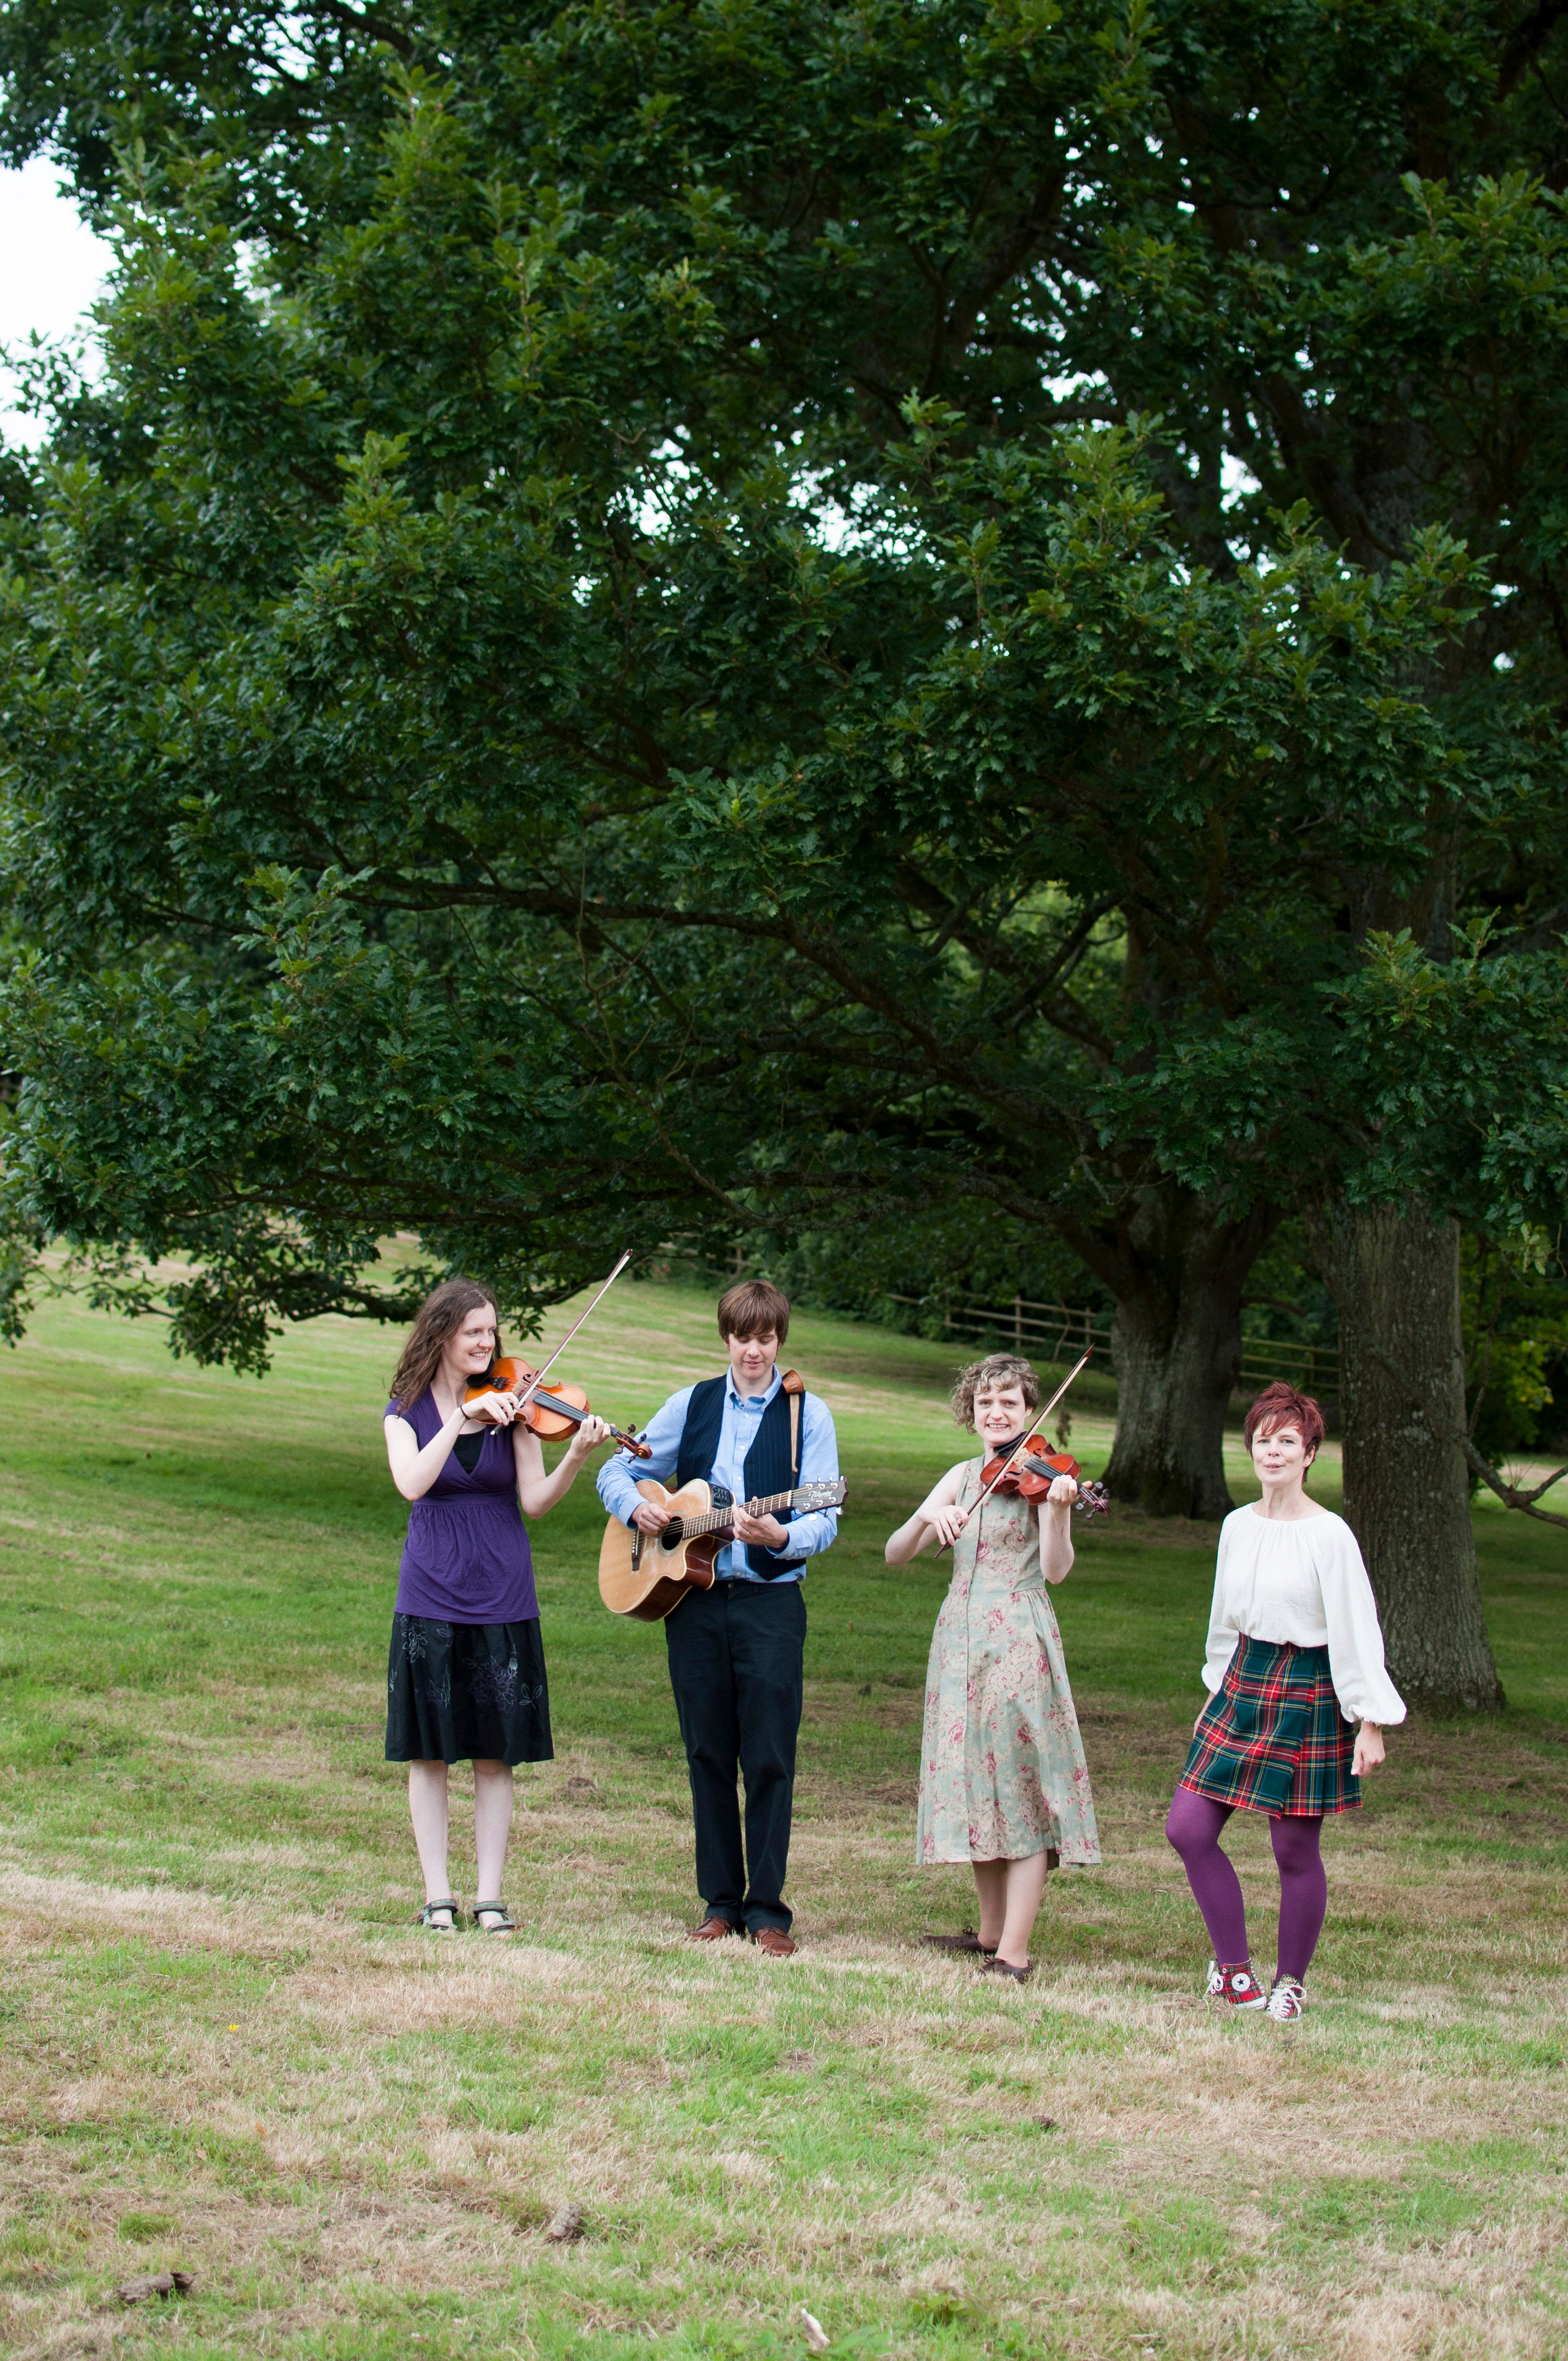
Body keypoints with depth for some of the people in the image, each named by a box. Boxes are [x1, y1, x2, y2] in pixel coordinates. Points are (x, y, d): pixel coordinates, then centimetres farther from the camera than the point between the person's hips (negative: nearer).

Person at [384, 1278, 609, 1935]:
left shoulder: (510, 1406, 2)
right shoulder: (408, 1410, 1)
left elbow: (534, 1500, -7)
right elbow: (411, 1483, -18)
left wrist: (576, 1455, -24)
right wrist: (465, 1417, -25)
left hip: (502, 1603, 1)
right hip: (430, 1603, -1)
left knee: (495, 1755, 3)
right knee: (429, 1753, 2)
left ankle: (490, 1896, 9)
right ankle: (437, 1896, 10)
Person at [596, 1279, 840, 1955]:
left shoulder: (807, 1414, 1)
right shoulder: (692, 1405, 10)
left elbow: (824, 1522, -6)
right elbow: (617, 1470, 15)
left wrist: (780, 1536, -27)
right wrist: (636, 1507, -6)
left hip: (770, 1601, -3)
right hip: (691, 1595, 3)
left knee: (769, 1759, -4)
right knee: (708, 1754, 6)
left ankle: (767, 1908, 2)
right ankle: (720, 1902, 14)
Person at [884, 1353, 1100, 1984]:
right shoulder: (963, 1477, 13)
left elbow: (1056, 1569, -17)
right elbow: (896, 1554, 6)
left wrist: (1058, 1510, -34)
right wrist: (929, 1515, -14)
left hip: (1018, 1643, -6)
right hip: (960, 1642, 6)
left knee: (1021, 1787, -8)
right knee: (971, 1785, 11)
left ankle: (1014, 1953, -10)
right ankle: (990, 1931, 23)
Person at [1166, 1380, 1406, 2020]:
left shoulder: (1329, 1535, -12)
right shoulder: (1238, 1526, 6)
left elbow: (1356, 1630, -12)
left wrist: (1371, 1721, -14)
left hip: (1307, 1696, -6)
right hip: (1243, 1684, 6)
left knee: (1294, 1850, 1)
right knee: (1188, 1829, -2)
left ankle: (1290, 1980, 19)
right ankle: (1234, 1968, 11)